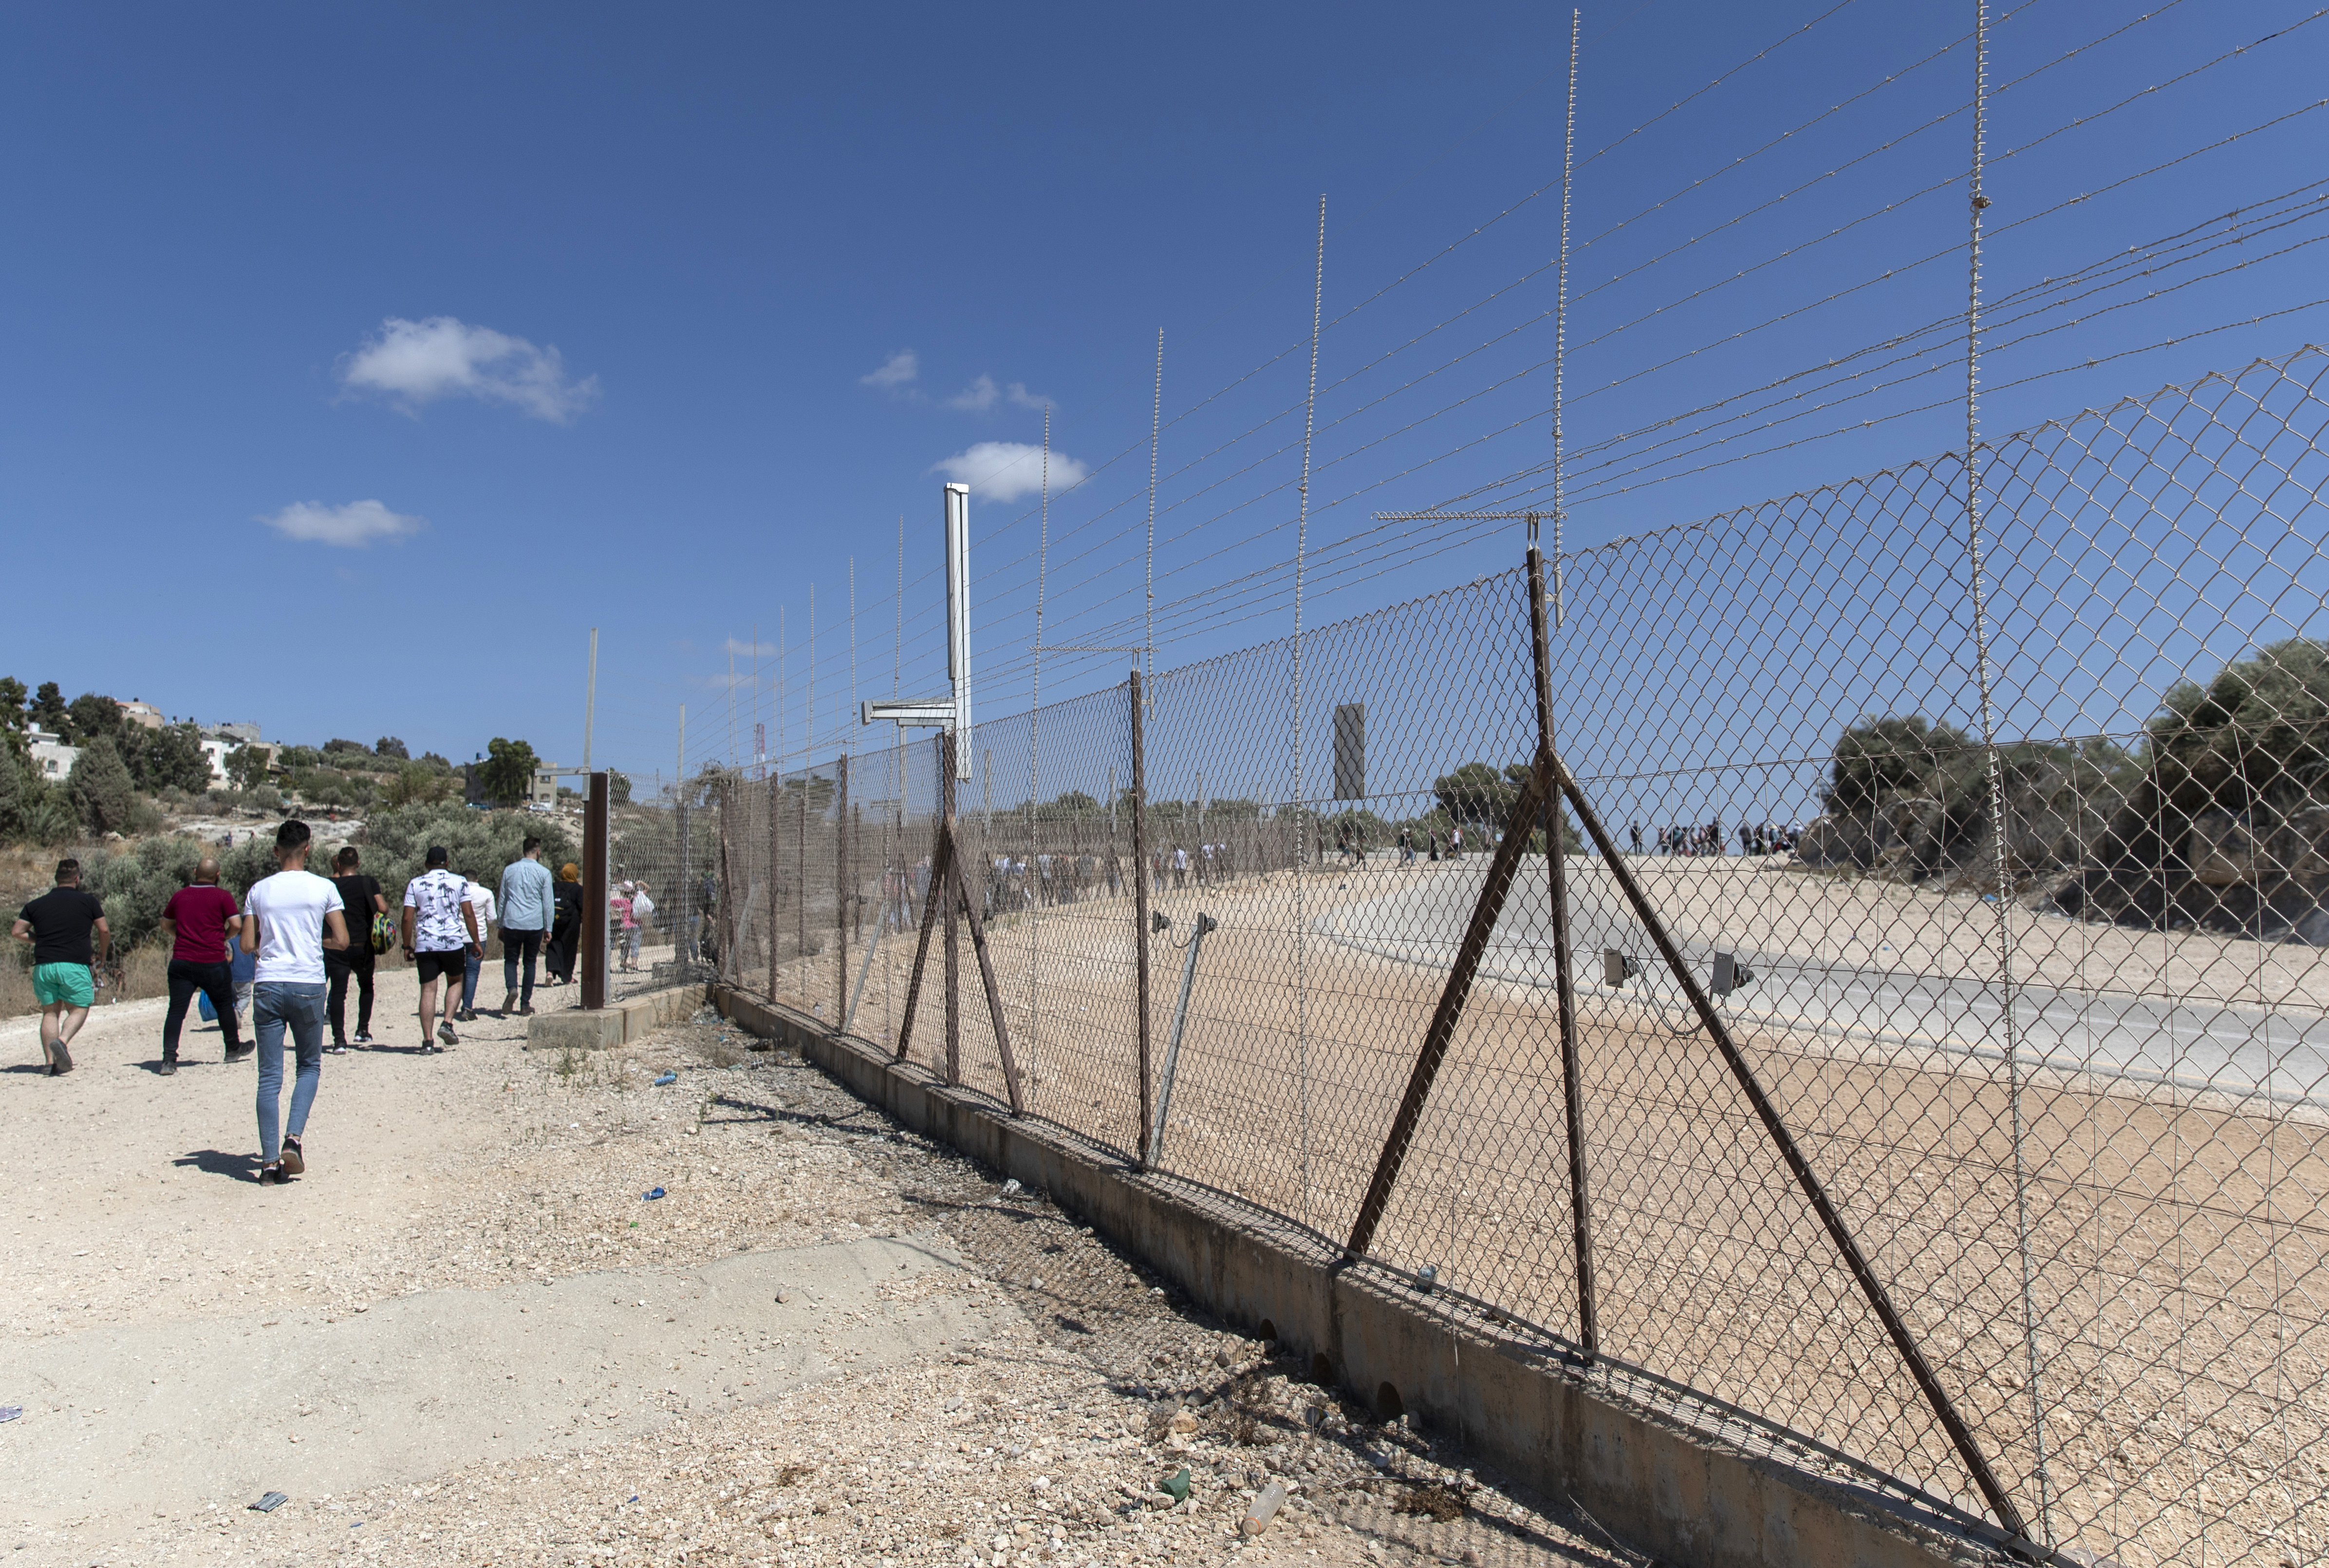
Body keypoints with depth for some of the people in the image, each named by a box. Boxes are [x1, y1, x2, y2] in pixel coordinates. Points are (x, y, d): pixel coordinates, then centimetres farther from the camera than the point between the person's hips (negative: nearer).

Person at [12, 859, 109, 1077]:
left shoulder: (36, 904, 13)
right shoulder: (88, 901, 5)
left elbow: (16, 932, 10)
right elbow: (104, 931, 5)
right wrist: (102, 955, 21)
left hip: (43, 966, 3)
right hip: (75, 965, -3)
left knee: (50, 1012, 11)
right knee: (78, 1009, 6)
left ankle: (51, 1062, 2)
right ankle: (62, 1042, -22)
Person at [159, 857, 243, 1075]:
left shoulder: (179, 896, 9)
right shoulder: (222, 896, -4)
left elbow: (166, 926, 18)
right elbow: (236, 925, -11)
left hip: (181, 961, 2)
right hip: (213, 963, -2)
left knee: (176, 1011, 0)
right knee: (224, 1005, 15)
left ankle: (169, 1060, -10)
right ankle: (233, 1049, 29)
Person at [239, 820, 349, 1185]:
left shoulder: (259, 890, 4)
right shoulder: (323, 888, -1)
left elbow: (247, 945, 3)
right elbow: (342, 941, -2)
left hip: (268, 986, 1)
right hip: (308, 985, -1)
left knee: (269, 1076, 5)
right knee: (310, 1066, 16)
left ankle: (270, 1162, 4)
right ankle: (293, 1138, -3)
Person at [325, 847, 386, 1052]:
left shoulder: (331, 885, -1)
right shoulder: (369, 883, -4)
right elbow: (382, 908, -13)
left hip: (336, 948, 0)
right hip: (362, 946, 0)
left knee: (338, 992, -1)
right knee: (366, 986, 22)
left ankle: (339, 1041, -9)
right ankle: (363, 1030, 19)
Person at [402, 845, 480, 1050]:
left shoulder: (415, 884, 6)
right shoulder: (459, 882, 3)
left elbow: (408, 918, 1)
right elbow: (468, 914, 1)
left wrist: (407, 946, 11)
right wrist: (476, 942, 8)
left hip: (424, 944, 1)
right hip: (453, 942, -1)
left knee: (428, 990, 3)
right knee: (455, 982, 20)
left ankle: (428, 1041, 1)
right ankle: (447, 1024, 2)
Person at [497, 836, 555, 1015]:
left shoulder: (509, 870, 5)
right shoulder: (544, 873, -2)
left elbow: (502, 900, 12)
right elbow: (548, 904, -1)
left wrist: (500, 925, 20)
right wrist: (548, 928, 7)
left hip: (512, 923, 1)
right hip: (535, 924, -1)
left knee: (510, 960, 10)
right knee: (530, 962, 10)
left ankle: (511, 988, -19)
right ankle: (525, 1004, 9)